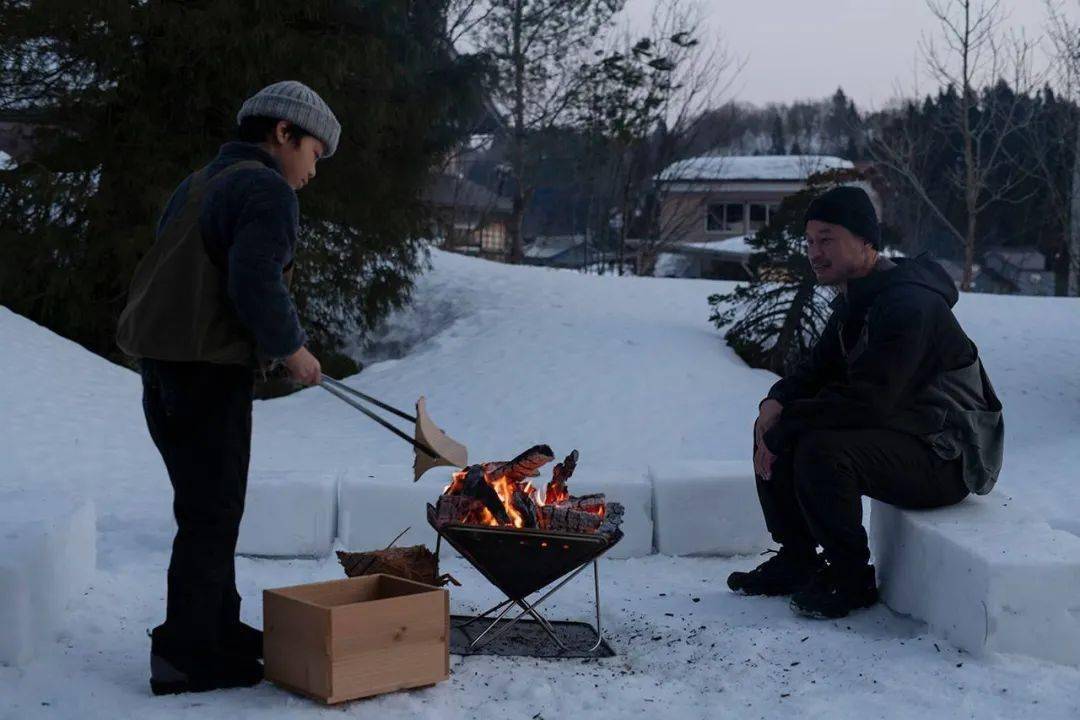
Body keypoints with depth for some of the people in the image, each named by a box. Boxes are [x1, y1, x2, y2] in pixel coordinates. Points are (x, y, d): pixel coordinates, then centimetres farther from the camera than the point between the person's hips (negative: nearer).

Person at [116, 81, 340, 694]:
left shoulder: (198, 186, 21)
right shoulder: (267, 190, -10)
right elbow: (257, 283, -23)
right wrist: (292, 348, -9)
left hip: (162, 365, 10)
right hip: (211, 368, -10)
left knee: (208, 507, 19)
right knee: (211, 515, -3)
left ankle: (220, 629, 31)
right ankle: (186, 656, 2)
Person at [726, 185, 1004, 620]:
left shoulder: (908, 303, -25)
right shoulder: (853, 300, 8)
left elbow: (866, 401, -31)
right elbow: (817, 371, 15)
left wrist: (782, 430, -22)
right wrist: (776, 403, -7)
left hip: (945, 454, -10)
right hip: (894, 431, 10)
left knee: (822, 450, -32)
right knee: (773, 430, 5)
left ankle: (851, 579, -13)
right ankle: (796, 560, 11)